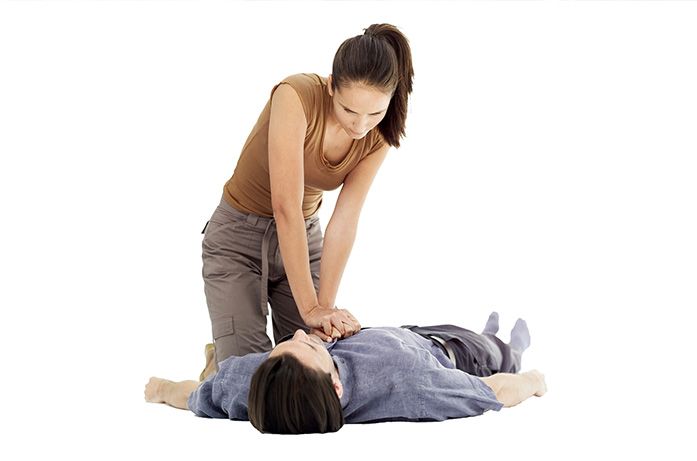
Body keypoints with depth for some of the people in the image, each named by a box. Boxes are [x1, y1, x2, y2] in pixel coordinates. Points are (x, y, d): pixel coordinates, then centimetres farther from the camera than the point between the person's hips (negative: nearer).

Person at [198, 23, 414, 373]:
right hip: (238, 238, -5)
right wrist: (310, 307, -36)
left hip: (304, 237, 5)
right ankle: (217, 360, 21)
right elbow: (285, 207, -35)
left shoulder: (379, 135, -13)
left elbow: (345, 222, -16)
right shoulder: (296, 96, -30)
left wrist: (326, 307, -25)